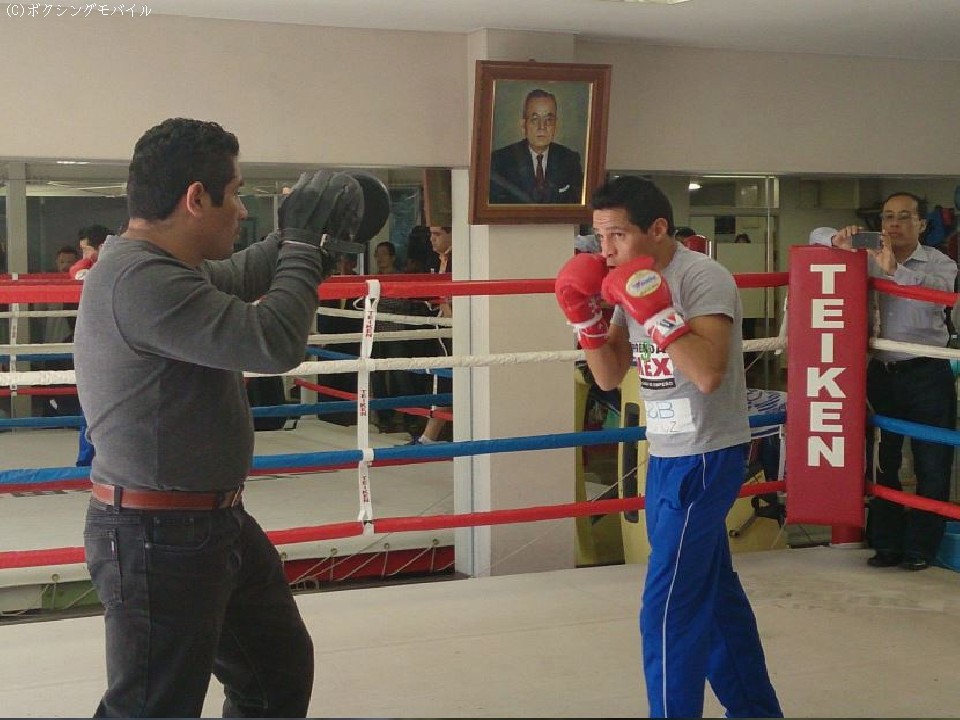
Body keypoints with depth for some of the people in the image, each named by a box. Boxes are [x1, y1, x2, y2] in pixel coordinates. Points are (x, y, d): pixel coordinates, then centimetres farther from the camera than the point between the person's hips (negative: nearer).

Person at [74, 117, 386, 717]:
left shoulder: (155, 264, 7)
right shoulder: (139, 280, -25)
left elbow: (233, 278, 29)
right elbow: (273, 342, -29)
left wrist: (297, 241, 17)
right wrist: (306, 246, -14)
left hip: (217, 523, 11)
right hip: (158, 538, -11)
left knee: (281, 672, 23)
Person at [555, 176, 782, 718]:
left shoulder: (703, 278, -17)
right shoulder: (635, 283, 8)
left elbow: (708, 374, -28)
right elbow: (610, 377, 10)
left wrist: (657, 311, -30)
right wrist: (585, 315, -3)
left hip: (706, 458, -9)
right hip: (669, 456, 9)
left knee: (670, 609, -7)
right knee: (715, 592, 19)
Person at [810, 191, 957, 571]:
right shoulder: (869, 258, 6)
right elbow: (817, 235, 9)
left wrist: (895, 270, -37)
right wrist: (838, 239, -14)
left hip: (927, 374, -3)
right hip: (881, 372, 4)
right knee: (882, 462, 10)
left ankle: (920, 547, 12)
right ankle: (886, 544, 20)